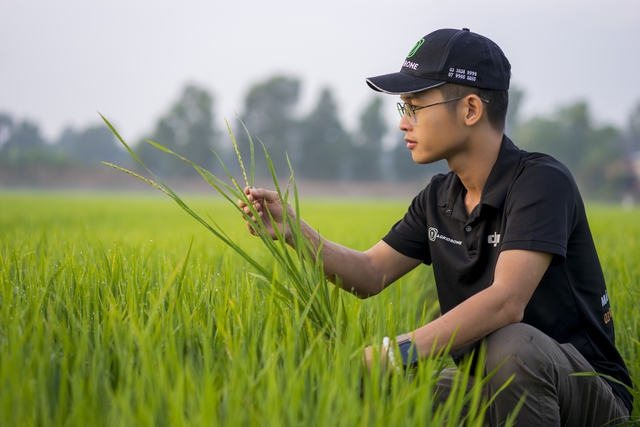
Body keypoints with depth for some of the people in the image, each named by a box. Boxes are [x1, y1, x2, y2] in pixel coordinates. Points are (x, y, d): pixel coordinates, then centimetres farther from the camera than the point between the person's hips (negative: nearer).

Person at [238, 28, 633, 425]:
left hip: (583, 392, -5)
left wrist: (392, 353, -41)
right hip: (492, 387, 5)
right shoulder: (438, 199, 5)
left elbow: (505, 302, -33)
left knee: (511, 343, -36)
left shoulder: (542, 181, -20)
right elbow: (370, 275, 8)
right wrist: (291, 228, -8)